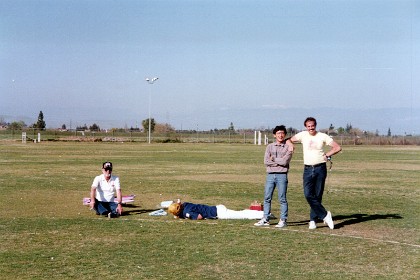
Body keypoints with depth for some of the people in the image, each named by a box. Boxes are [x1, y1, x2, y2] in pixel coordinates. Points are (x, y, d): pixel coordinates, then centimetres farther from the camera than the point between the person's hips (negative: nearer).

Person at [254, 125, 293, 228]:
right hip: (270, 175, 4)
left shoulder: (288, 147, 2)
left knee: (282, 199, -1)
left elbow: (285, 161, -11)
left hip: (282, 175, -4)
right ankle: (265, 219, 11)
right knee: (267, 198, 5)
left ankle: (283, 220, 5)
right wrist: (279, 162, -7)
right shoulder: (270, 146, 11)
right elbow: (266, 161, -1)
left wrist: (273, 159, -1)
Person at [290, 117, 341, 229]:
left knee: (318, 196, 2)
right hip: (308, 169, 1)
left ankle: (313, 219, 12)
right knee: (308, 194, -13)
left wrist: (326, 155, -1)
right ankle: (325, 215, -4)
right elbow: (289, 140, 17)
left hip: (320, 168, -1)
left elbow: (337, 147, 5)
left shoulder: (322, 136, 1)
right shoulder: (302, 135, 5)